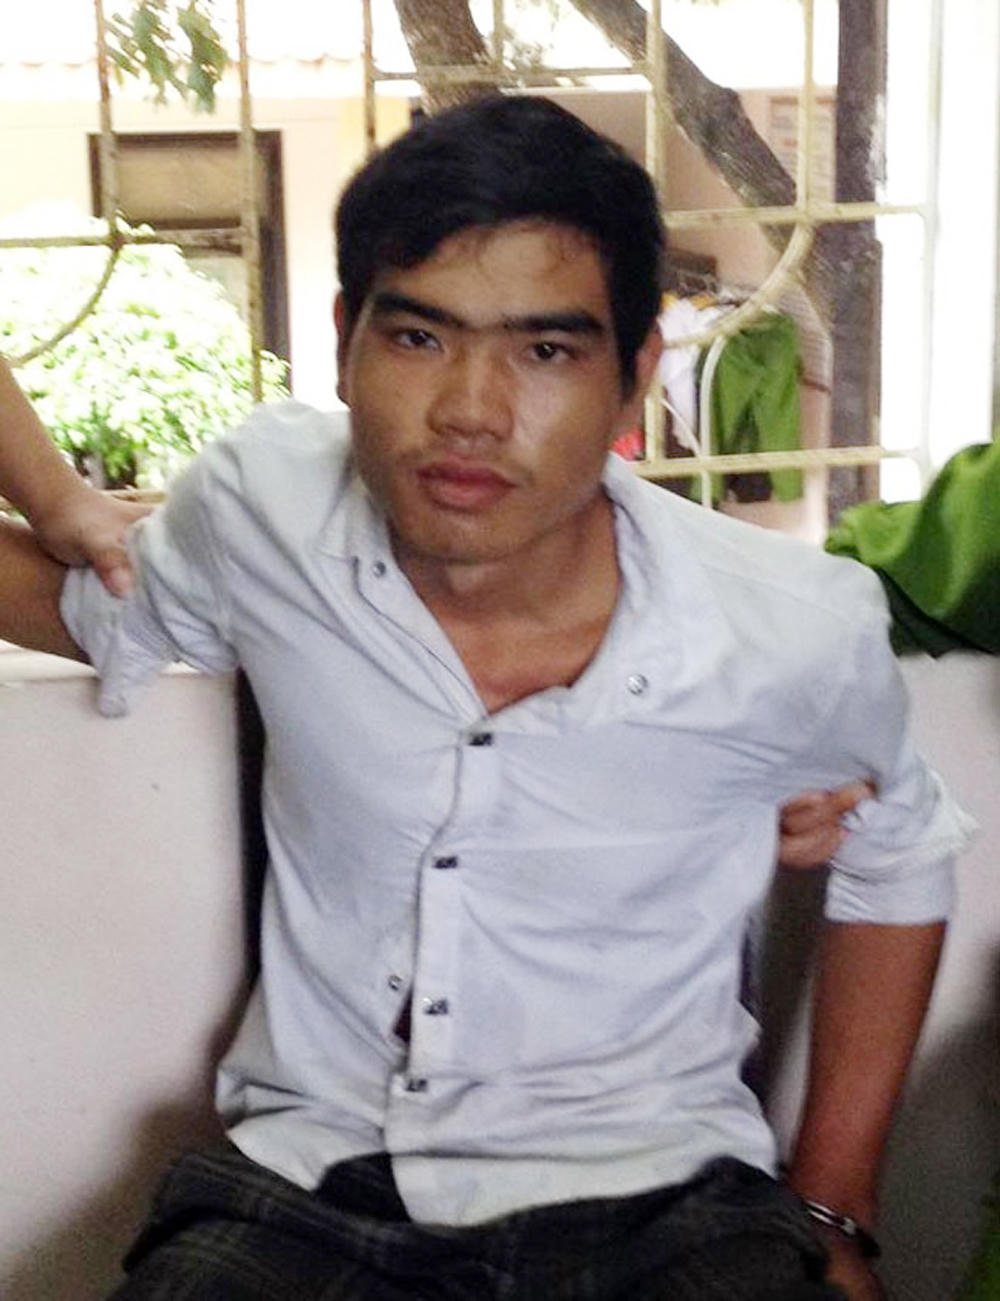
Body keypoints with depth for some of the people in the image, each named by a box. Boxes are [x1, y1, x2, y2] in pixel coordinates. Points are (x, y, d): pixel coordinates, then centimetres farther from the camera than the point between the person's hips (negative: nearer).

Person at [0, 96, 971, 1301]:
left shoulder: (801, 635, -12)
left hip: (651, 1200, 0)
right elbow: (98, 608, 15)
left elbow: (897, 861, 8)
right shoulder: (261, 502, -9)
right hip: (303, 1184, 1)